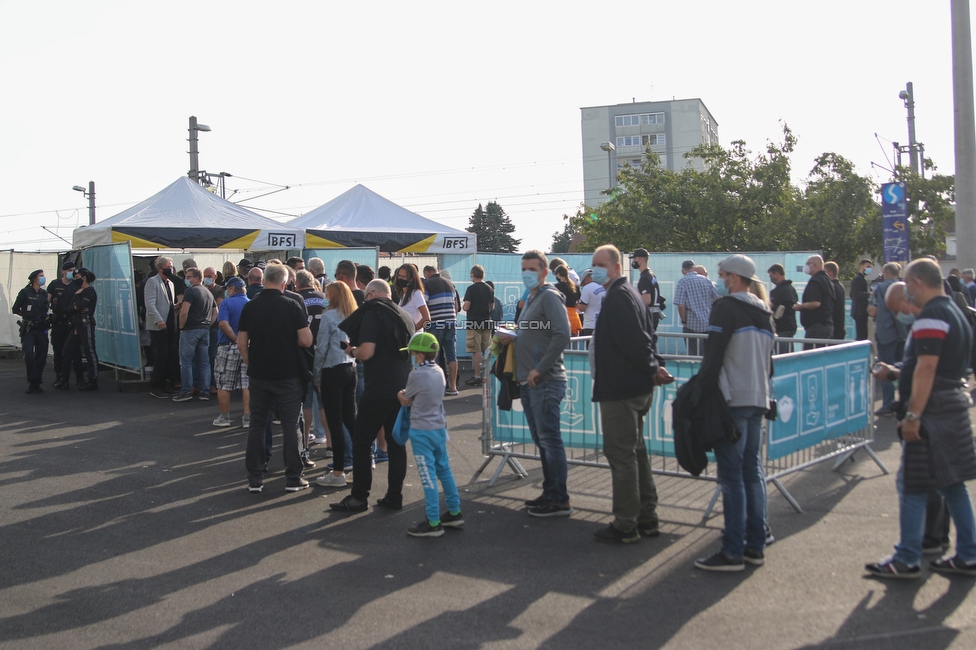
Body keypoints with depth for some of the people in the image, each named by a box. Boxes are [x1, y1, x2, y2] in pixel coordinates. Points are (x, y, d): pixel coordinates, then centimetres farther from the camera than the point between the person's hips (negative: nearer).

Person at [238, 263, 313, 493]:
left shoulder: (250, 307, -1)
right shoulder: (291, 306, -10)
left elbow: (241, 343, 0)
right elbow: (306, 340, -12)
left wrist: (250, 364, 14)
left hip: (258, 373, 3)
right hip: (287, 375, -3)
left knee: (256, 425, 11)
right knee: (290, 426, 5)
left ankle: (254, 478, 13)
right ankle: (293, 478, 8)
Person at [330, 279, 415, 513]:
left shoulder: (372, 313, -9)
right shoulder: (405, 316, 14)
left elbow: (367, 352, -19)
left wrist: (352, 351, 1)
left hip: (379, 388, -7)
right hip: (404, 386, 7)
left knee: (362, 441, 2)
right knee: (396, 442, 11)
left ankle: (359, 497, 5)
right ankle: (394, 496, 13)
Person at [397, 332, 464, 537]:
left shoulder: (416, 375, -17)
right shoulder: (439, 372, 5)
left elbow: (406, 401, -4)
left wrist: (399, 394, 16)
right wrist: (408, 393, 13)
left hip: (422, 432, -8)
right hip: (440, 428, 8)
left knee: (428, 476, -4)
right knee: (444, 470, 17)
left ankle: (433, 523, 0)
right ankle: (454, 512, 25)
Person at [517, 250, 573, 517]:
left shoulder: (550, 297, -11)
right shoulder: (530, 299, 18)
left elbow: (562, 335, -22)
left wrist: (540, 369, -20)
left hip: (545, 382, -10)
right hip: (529, 382, 10)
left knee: (550, 440, -5)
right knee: (541, 440, 14)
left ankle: (559, 500, 1)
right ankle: (549, 493, 23)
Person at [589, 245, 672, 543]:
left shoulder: (618, 297, -17)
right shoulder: (629, 293, 16)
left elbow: (635, 340, -23)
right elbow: (646, 336, 17)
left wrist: (652, 369, -11)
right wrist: (656, 365, 6)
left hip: (620, 389, -11)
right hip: (636, 387, 11)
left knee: (621, 454, -4)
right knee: (636, 451, 17)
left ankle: (626, 526, 3)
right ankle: (647, 518, 25)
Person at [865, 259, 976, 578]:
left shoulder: (931, 317, -16)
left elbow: (926, 369, -24)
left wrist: (913, 415, -24)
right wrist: (897, 373, 28)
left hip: (933, 411, -10)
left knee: (911, 485, -3)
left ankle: (906, 560, 2)